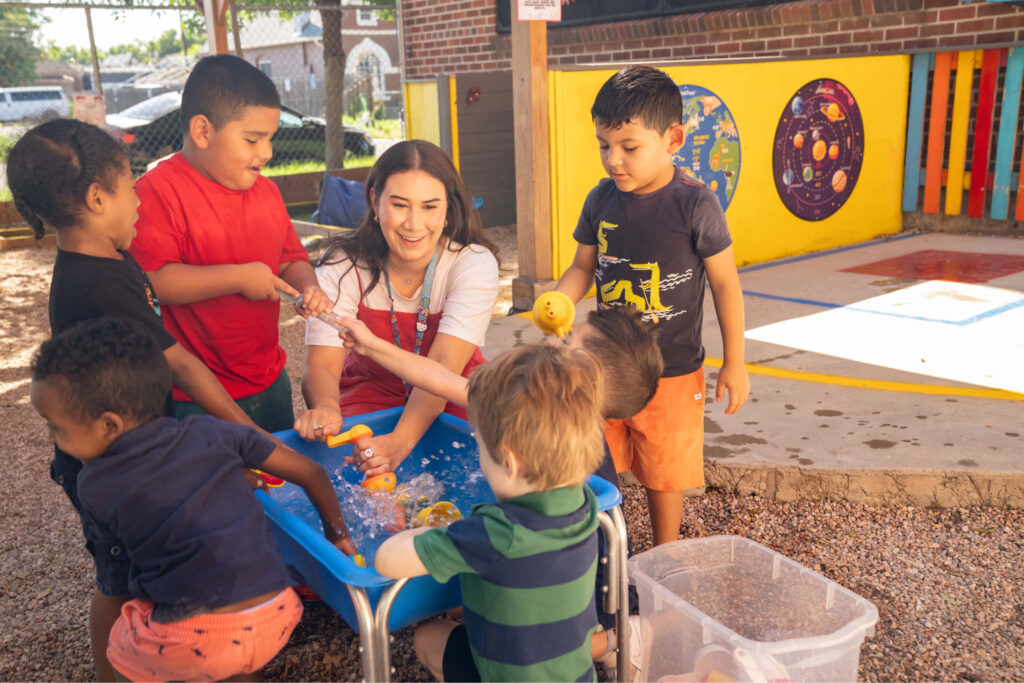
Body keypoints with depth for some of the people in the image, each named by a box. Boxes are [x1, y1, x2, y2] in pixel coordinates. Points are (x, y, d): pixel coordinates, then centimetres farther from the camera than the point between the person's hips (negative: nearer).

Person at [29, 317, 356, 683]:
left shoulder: (94, 486, -1)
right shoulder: (210, 433, 2)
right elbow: (311, 473, 6)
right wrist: (339, 534, 20)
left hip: (194, 645, -3)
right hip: (277, 620, 3)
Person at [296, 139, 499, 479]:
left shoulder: (475, 264, -20)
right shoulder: (342, 266, -16)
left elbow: (444, 365, -31)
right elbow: (321, 364, -24)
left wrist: (401, 441, -48)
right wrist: (325, 408, -50)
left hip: (453, 399, 0)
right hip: (370, 391, 1)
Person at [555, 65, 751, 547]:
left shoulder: (695, 205, -15)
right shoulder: (601, 200, -2)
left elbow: (725, 283, -7)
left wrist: (734, 363, -4)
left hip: (672, 372, -4)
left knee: (664, 473, 12)